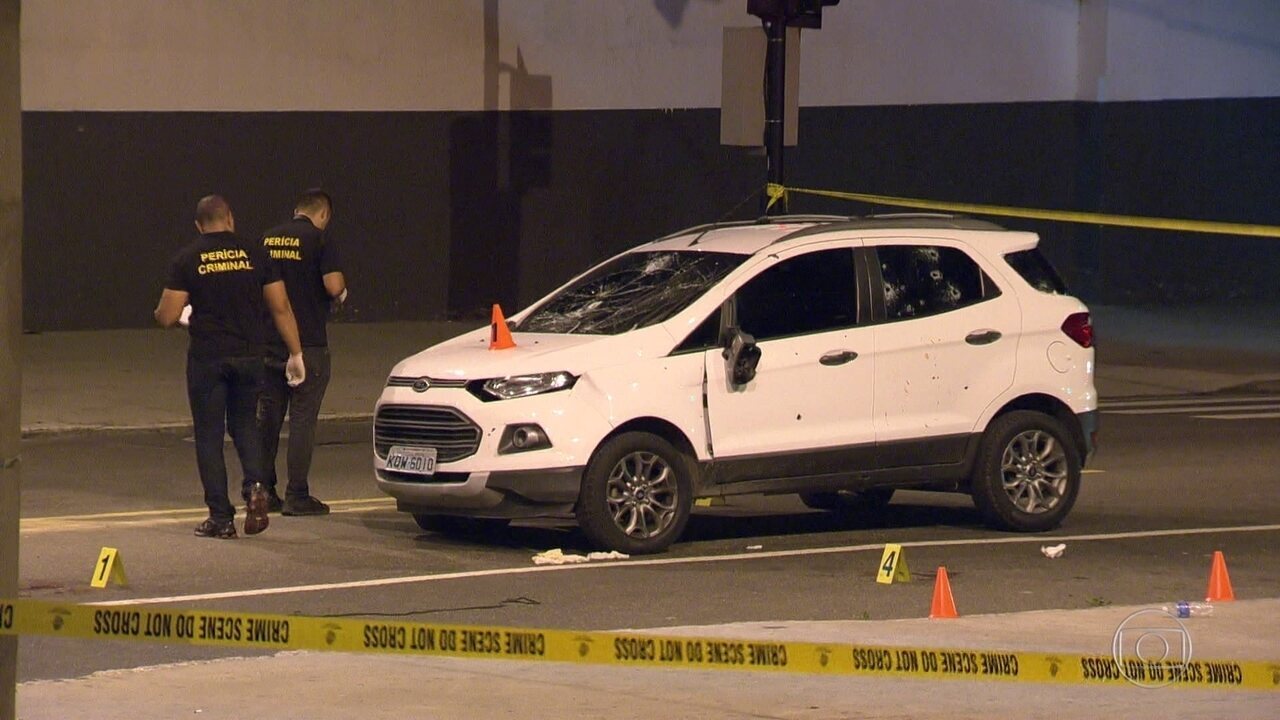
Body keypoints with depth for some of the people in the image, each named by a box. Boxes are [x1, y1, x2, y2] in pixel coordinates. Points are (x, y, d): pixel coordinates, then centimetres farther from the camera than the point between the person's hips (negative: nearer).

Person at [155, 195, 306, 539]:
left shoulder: (187, 259, -3)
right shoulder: (254, 254, 2)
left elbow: (167, 317, -5)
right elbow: (281, 308, 2)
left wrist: (161, 312, 19)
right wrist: (296, 354, 10)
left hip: (207, 358, -2)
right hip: (249, 354, 2)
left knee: (209, 435, 6)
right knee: (245, 423, 19)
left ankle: (221, 518, 5)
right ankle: (255, 485, -6)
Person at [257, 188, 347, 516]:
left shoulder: (267, 239, 9)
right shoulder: (319, 240, -10)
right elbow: (334, 286, -19)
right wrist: (341, 290, 3)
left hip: (270, 341, 5)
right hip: (308, 342, -5)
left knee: (269, 417, 12)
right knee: (303, 419, -2)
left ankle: (263, 490, 15)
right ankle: (296, 496, -3)